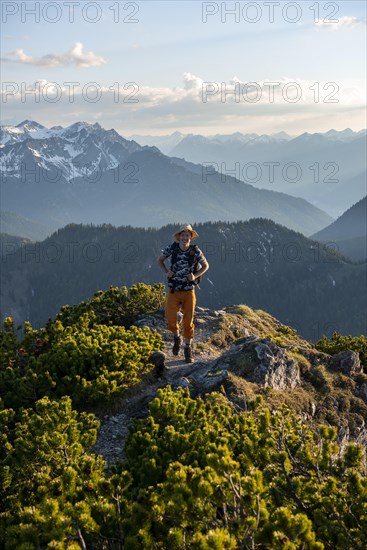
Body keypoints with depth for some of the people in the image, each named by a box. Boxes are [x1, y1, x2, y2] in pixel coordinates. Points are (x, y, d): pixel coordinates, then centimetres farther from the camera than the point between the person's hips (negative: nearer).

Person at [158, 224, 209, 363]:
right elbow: (160, 260, 10)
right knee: (170, 320, -9)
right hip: (173, 291, 0)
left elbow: (205, 266, 6)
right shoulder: (171, 248, -7)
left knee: (188, 321, 3)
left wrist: (195, 276, -12)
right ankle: (177, 337, 25)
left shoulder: (196, 251, -9)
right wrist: (166, 272, -8)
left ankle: (187, 348, 24)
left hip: (189, 292, 0)